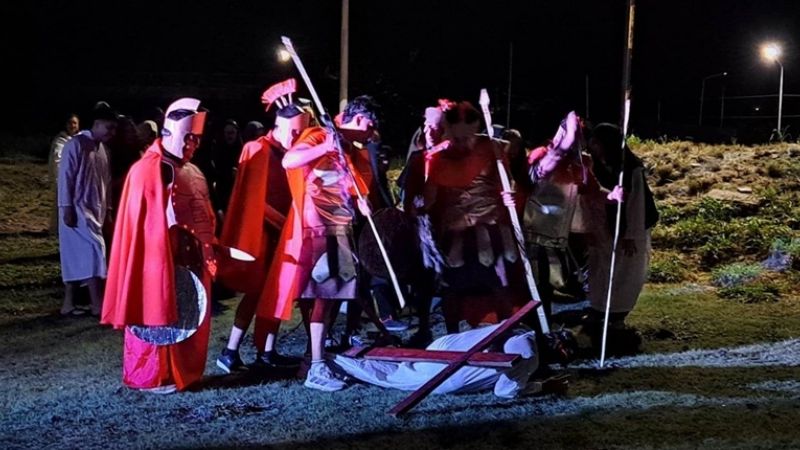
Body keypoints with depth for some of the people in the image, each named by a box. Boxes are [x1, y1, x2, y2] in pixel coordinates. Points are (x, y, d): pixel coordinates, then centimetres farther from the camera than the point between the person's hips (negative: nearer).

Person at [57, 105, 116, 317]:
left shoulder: (103, 149, 15)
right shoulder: (76, 144, -11)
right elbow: (65, 176, -14)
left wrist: (107, 209, 17)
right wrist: (67, 208, -19)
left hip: (95, 211, 8)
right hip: (78, 210, -8)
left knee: (77, 256, 9)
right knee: (93, 251, -13)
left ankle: (68, 304, 14)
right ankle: (98, 306, -13)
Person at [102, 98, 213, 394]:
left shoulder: (192, 171, 16)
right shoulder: (149, 169, -11)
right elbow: (145, 223, -16)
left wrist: (208, 248, 13)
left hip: (192, 259, 9)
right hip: (162, 259, -9)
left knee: (192, 317, 13)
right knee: (158, 315, -1)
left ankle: (182, 372, 24)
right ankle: (149, 377, 9)